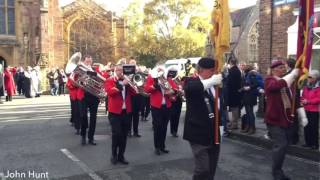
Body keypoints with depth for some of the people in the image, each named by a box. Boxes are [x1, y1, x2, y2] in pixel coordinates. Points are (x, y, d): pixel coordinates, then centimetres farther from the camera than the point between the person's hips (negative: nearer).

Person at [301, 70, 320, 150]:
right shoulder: (306, 87, 12)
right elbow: (303, 96, 20)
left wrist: (308, 101, -18)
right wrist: (302, 101, -2)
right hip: (306, 110, 7)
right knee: (306, 127, 11)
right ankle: (308, 142, 21)